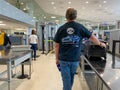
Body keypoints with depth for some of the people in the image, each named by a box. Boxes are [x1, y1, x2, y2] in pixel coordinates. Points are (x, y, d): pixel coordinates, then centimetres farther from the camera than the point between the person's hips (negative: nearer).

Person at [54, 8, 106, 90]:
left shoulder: (61, 29, -3)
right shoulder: (80, 27, -4)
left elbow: (56, 45, -1)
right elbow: (92, 37, 5)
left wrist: (57, 58, 9)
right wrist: (100, 44, 23)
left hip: (63, 59, -1)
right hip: (75, 59, 1)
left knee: (66, 79, 7)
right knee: (71, 78, 22)